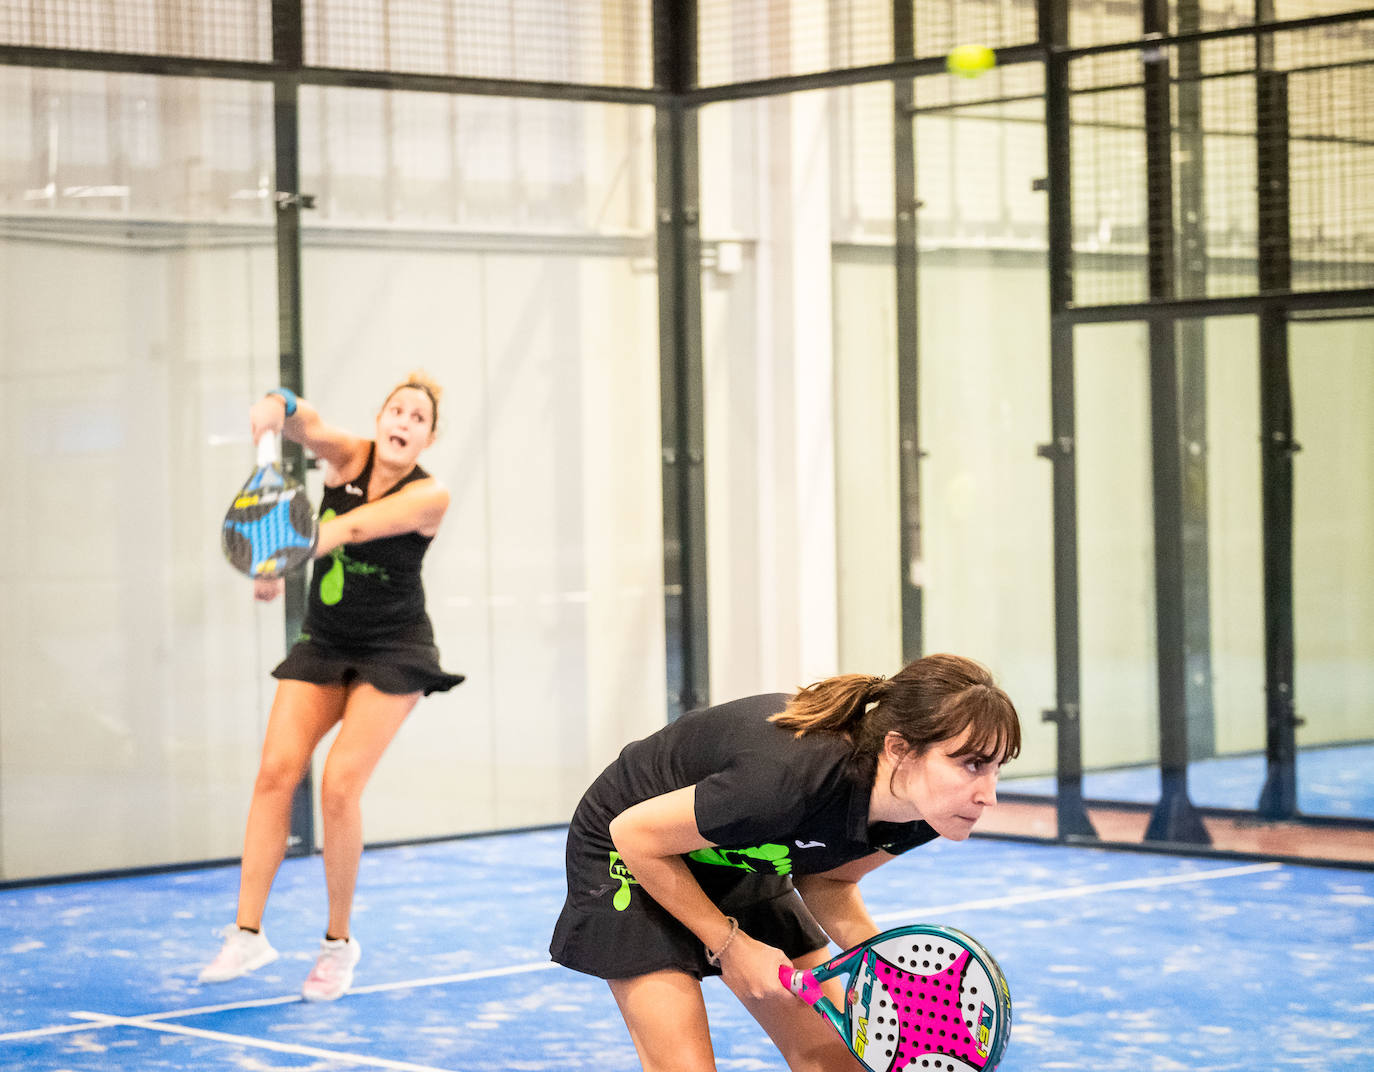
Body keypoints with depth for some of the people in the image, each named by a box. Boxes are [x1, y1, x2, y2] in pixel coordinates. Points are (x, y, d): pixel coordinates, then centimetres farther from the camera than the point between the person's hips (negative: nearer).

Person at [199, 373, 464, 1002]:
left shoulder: (429, 495, -17)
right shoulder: (351, 456, -6)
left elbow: (352, 528, -34)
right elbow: (309, 426, -28)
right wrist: (279, 407, -52)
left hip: (394, 650, -4)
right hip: (323, 641, 4)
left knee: (339, 785, -15)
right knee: (276, 770, -10)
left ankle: (338, 941, 1)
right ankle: (247, 933, -7)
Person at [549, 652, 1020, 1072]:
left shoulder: (919, 817, -21)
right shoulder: (789, 779, -43)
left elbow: (827, 879, -1)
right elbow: (634, 833, -27)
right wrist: (729, 943, -21)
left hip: (743, 861, 7)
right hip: (637, 860, -6)